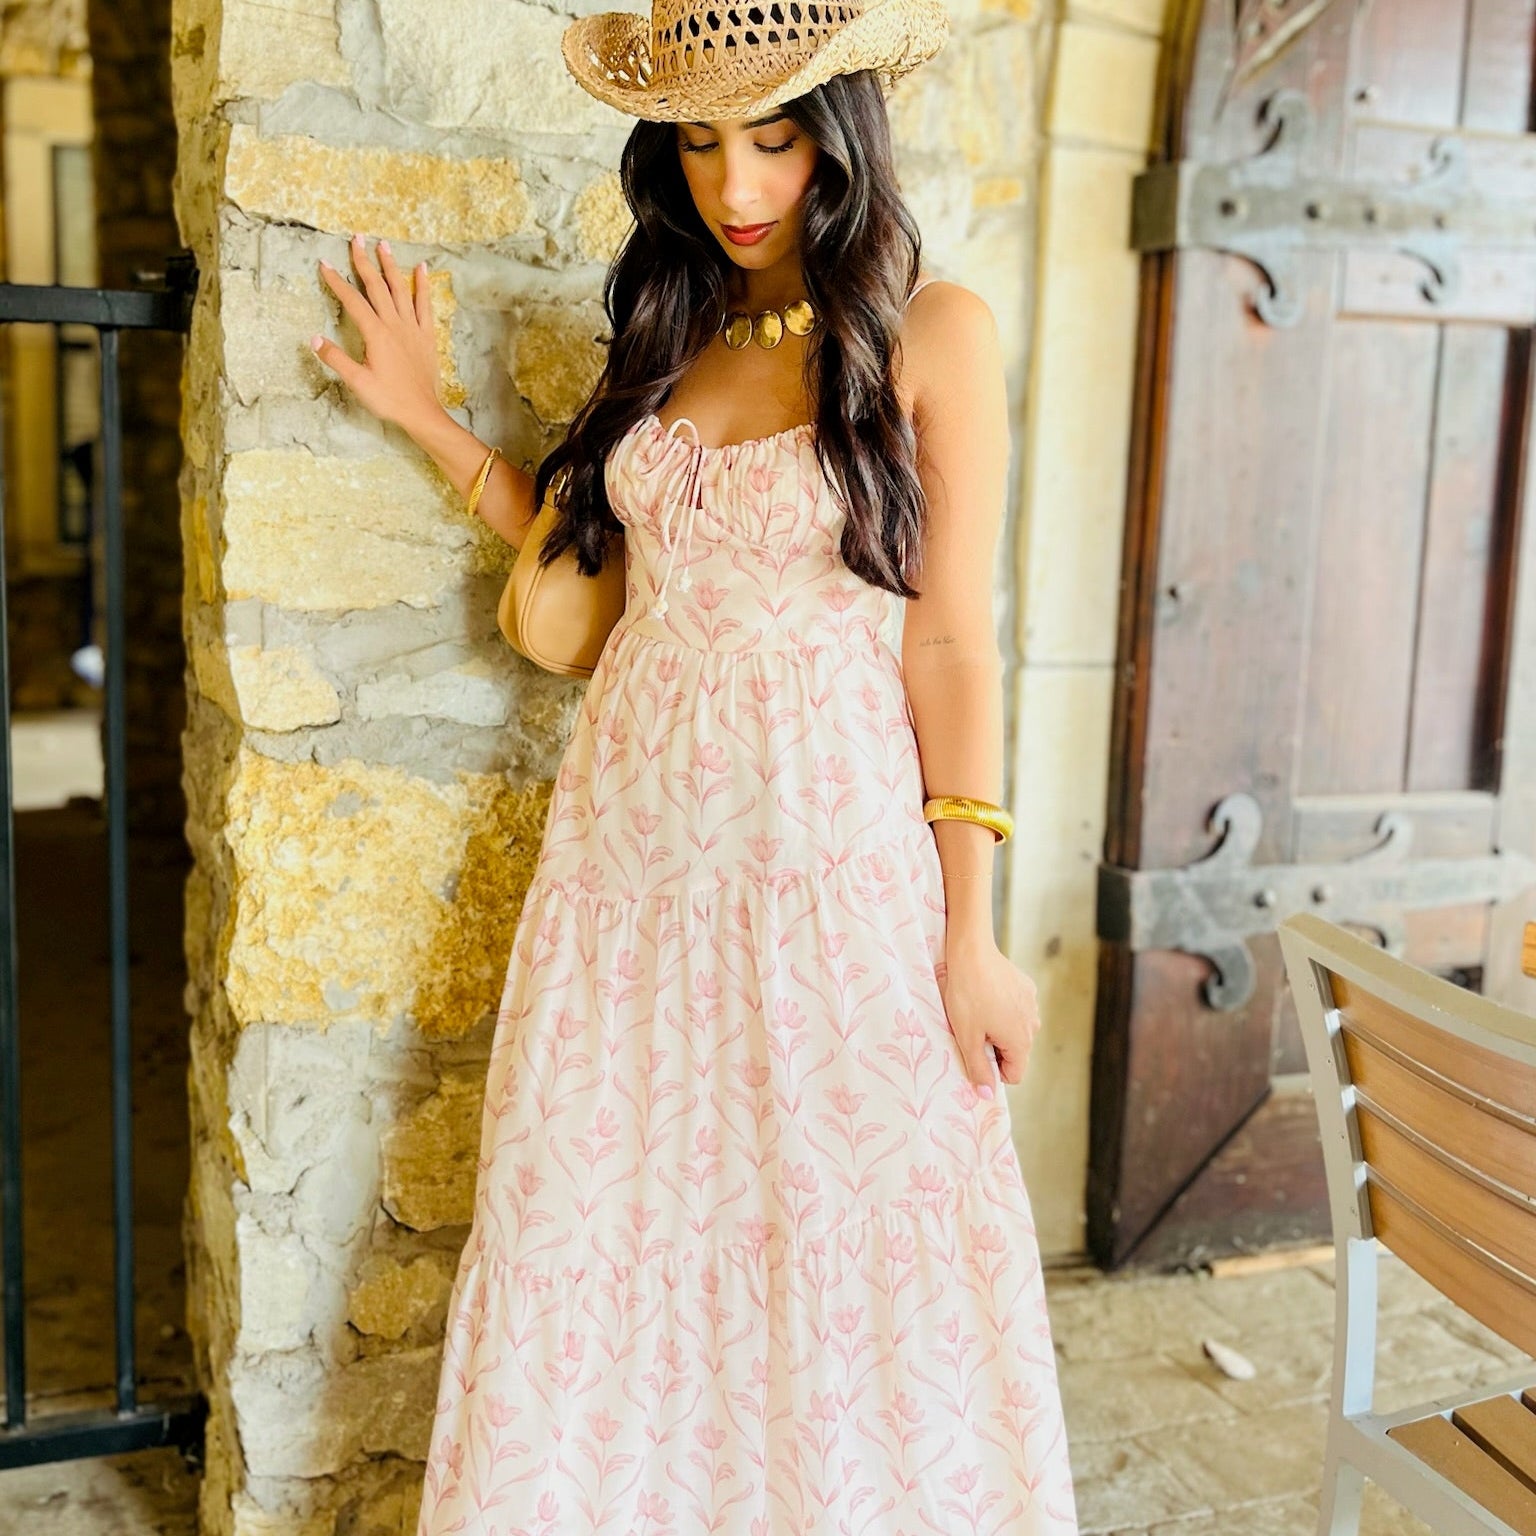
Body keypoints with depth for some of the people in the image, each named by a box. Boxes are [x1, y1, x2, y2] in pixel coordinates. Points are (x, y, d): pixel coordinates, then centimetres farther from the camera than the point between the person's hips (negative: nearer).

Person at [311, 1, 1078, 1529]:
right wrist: (430, 421, 12)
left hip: (825, 836, -4)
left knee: (849, 1261, 4)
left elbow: (951, 640, -7)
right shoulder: (669, 328, 11)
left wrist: (970, 933, -10)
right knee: (601, 1242, 10)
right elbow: (590, 550, 14)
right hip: (631, 829, 5)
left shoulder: (928, 331, -4)